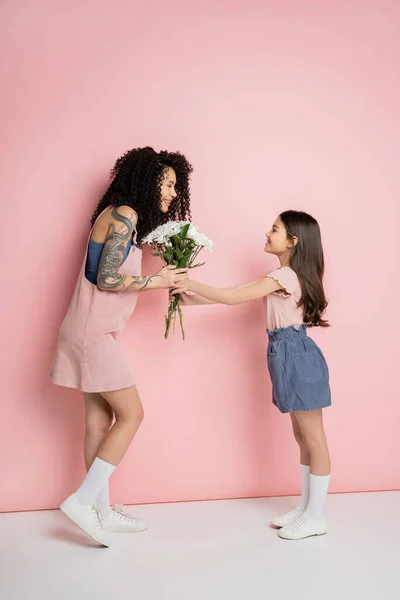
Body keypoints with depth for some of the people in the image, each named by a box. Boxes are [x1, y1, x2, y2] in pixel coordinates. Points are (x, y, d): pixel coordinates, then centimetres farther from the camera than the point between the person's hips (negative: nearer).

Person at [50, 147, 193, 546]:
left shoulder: (124, 217, 16)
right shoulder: (124, 214, -13)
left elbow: (113, 276, 10)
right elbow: (106, 279, -19)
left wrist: (166, 277, 7)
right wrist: (157, 280, -11)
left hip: (94, 331, 10)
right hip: (92, 331, -10)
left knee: (100, 418, 12)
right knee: (131, 414, -3)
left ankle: (102, 512, 21)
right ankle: (82, 500, 3)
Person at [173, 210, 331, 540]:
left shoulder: (285, 276, -16)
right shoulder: (286, 277, 15)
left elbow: (233, 297, -19)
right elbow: (239, 294, 13)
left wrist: (192, 284, -10)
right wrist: (192, 300, 8)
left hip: (297, 358, -10)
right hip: (289, 358, 10)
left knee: (313, 439, 0)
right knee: (303, 438, 15)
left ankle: (316, 517, 11)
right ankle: (306, 507, 27)